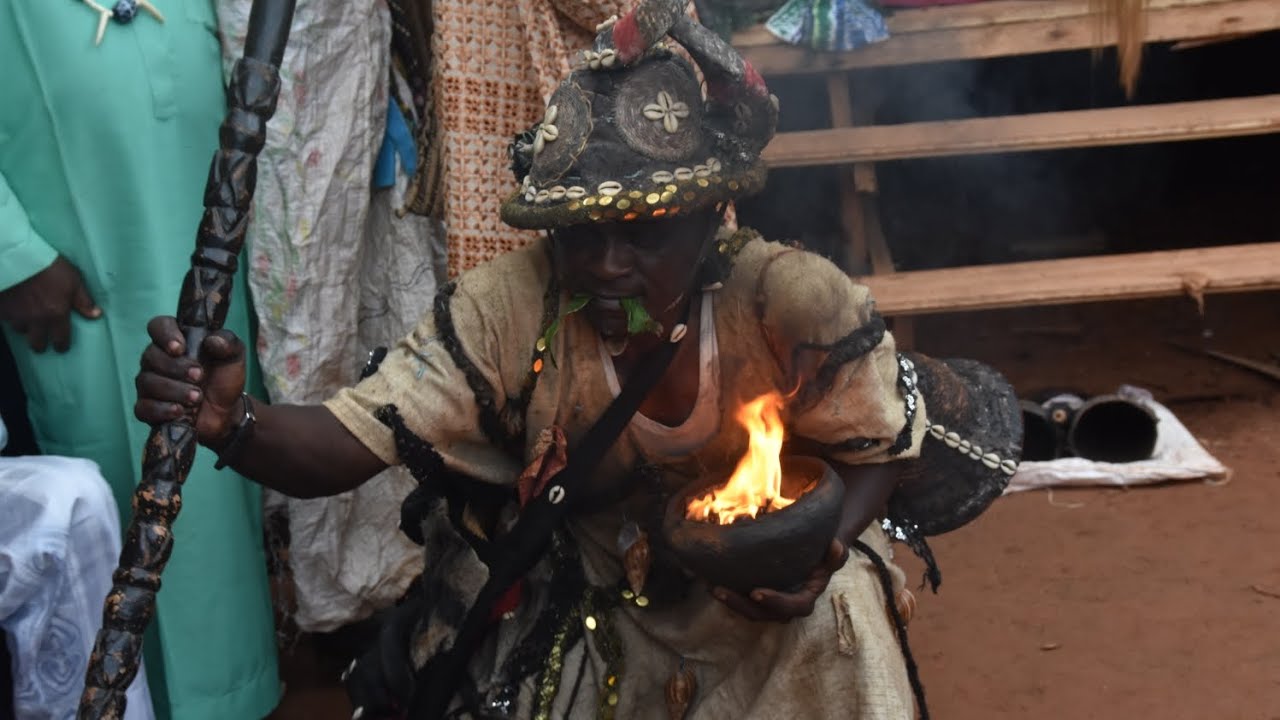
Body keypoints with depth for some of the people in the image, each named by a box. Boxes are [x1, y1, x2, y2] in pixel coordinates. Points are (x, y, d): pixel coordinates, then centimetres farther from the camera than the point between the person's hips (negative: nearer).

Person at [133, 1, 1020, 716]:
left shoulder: (797, 303, -27)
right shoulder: (506, 309, -26)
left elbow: (888, 451, -11)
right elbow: (345, 443, -28)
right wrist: (234, 423, -50)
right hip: (574, 588, 0)